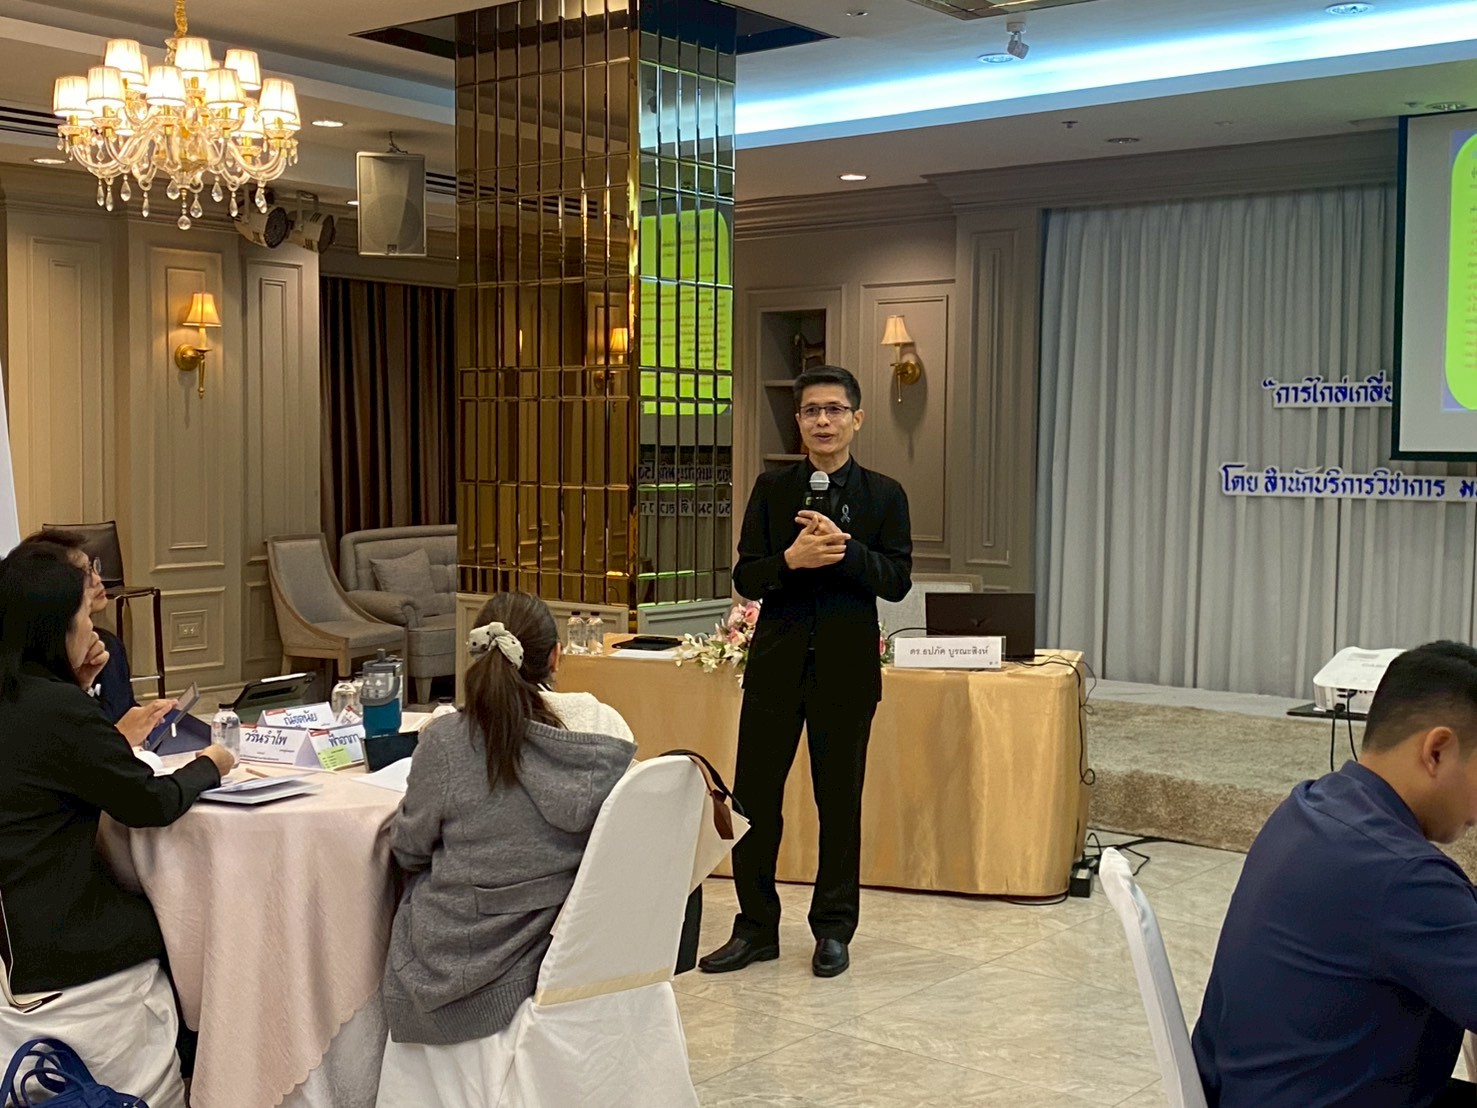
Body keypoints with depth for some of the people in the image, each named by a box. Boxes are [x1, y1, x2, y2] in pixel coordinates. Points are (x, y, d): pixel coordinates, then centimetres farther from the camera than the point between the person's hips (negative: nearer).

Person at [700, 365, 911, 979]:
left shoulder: (884, 495, 3)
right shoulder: (771, 489, 6)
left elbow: (897, 580, -5)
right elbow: (745, 579, 1)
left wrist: (844, 549, -19)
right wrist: (791, 559, -18)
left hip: (846, 668, -1)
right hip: (777, 663, 1)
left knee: (839, 801, 7)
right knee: (753, 797, 4)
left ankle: (833, 929, 20)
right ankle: (756, 927, 17)